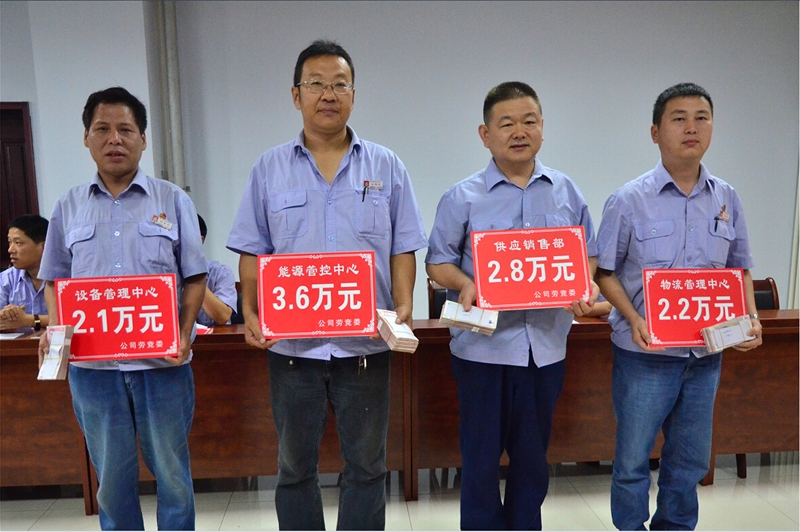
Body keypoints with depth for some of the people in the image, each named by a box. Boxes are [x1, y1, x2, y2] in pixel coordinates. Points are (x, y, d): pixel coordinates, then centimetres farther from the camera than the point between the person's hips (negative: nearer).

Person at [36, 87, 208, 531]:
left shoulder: (173, 201, 3)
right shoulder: (68, 207, 9)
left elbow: (194, 277, 1)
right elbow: (54, 281, 14)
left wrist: (184, 335, -12)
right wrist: (55, 331, -4)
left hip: (163, 362, -2)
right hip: (91, 364, 2)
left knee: (172, 471, 10)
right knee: (112, 478, 15)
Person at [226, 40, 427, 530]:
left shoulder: (386, 167, 5)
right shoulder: (269, 170, 6)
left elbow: (403, 250, 4)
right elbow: (253, 253, 6)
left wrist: (404, 308, -11)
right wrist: (251, 314, -8)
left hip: (365, 342, 0)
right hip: (291, 341, 1)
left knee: (367, 465, 12)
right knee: (295, 467, 14)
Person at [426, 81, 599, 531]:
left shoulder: (567, 193, 8)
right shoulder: (463, 198, -1)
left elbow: (588, 257, 12)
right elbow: (439, 261, 2)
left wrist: (585, 289, -8)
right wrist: (465, 285, -18)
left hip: (546, 344, 3)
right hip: (482, 345, -2)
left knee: (533, 455, 17)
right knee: (481, 455, 9)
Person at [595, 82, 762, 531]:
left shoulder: (727, 199, 4)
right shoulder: (630, 200, -8)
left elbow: (740, 269, 13)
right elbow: (605, 272, -5)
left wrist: (751, 317, -3)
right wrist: (634, 320, -18)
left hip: (706, 354, 4)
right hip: (645, 353, -4)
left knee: (691, 460, 18)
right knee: (633, 460, 8)